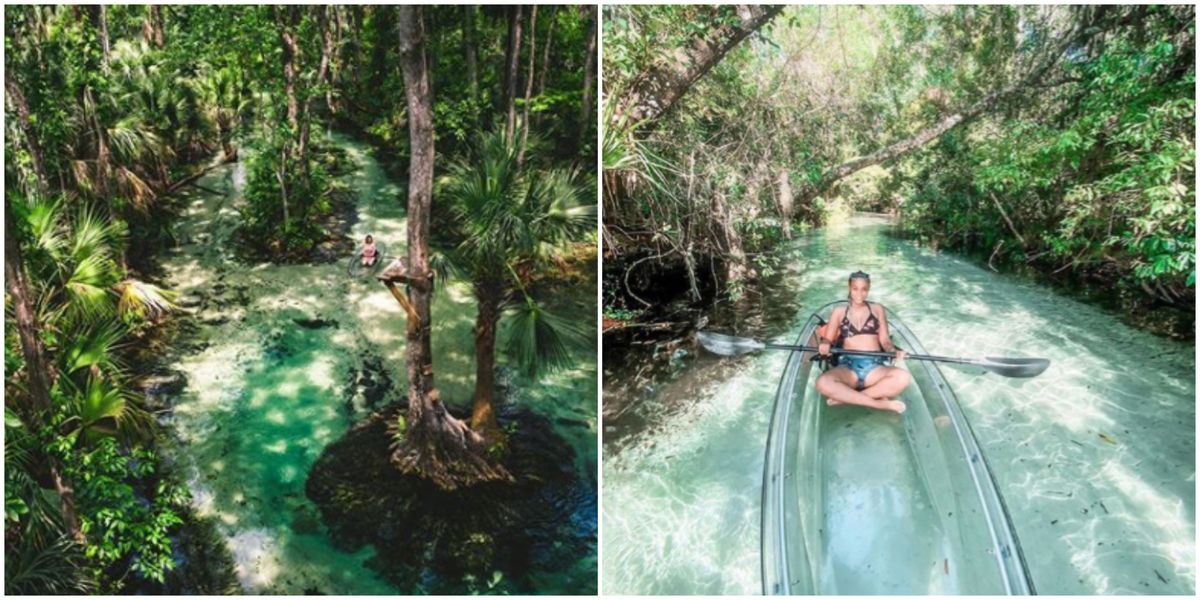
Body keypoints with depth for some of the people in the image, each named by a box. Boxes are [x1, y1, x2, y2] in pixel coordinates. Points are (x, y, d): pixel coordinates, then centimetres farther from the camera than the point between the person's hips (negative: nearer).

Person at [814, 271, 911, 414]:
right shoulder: (839, 312, 14)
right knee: (823, 383, -36)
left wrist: (894, 351, -14)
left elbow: (884, 340, 10)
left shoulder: (877, 309, 16)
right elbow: (827, 339, 10)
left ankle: (844, 398, -27)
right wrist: (825, 344, -16)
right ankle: (879, 404, -31)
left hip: (874, 367, 1)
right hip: (848, 367, -1)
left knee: (903, 377, -33)